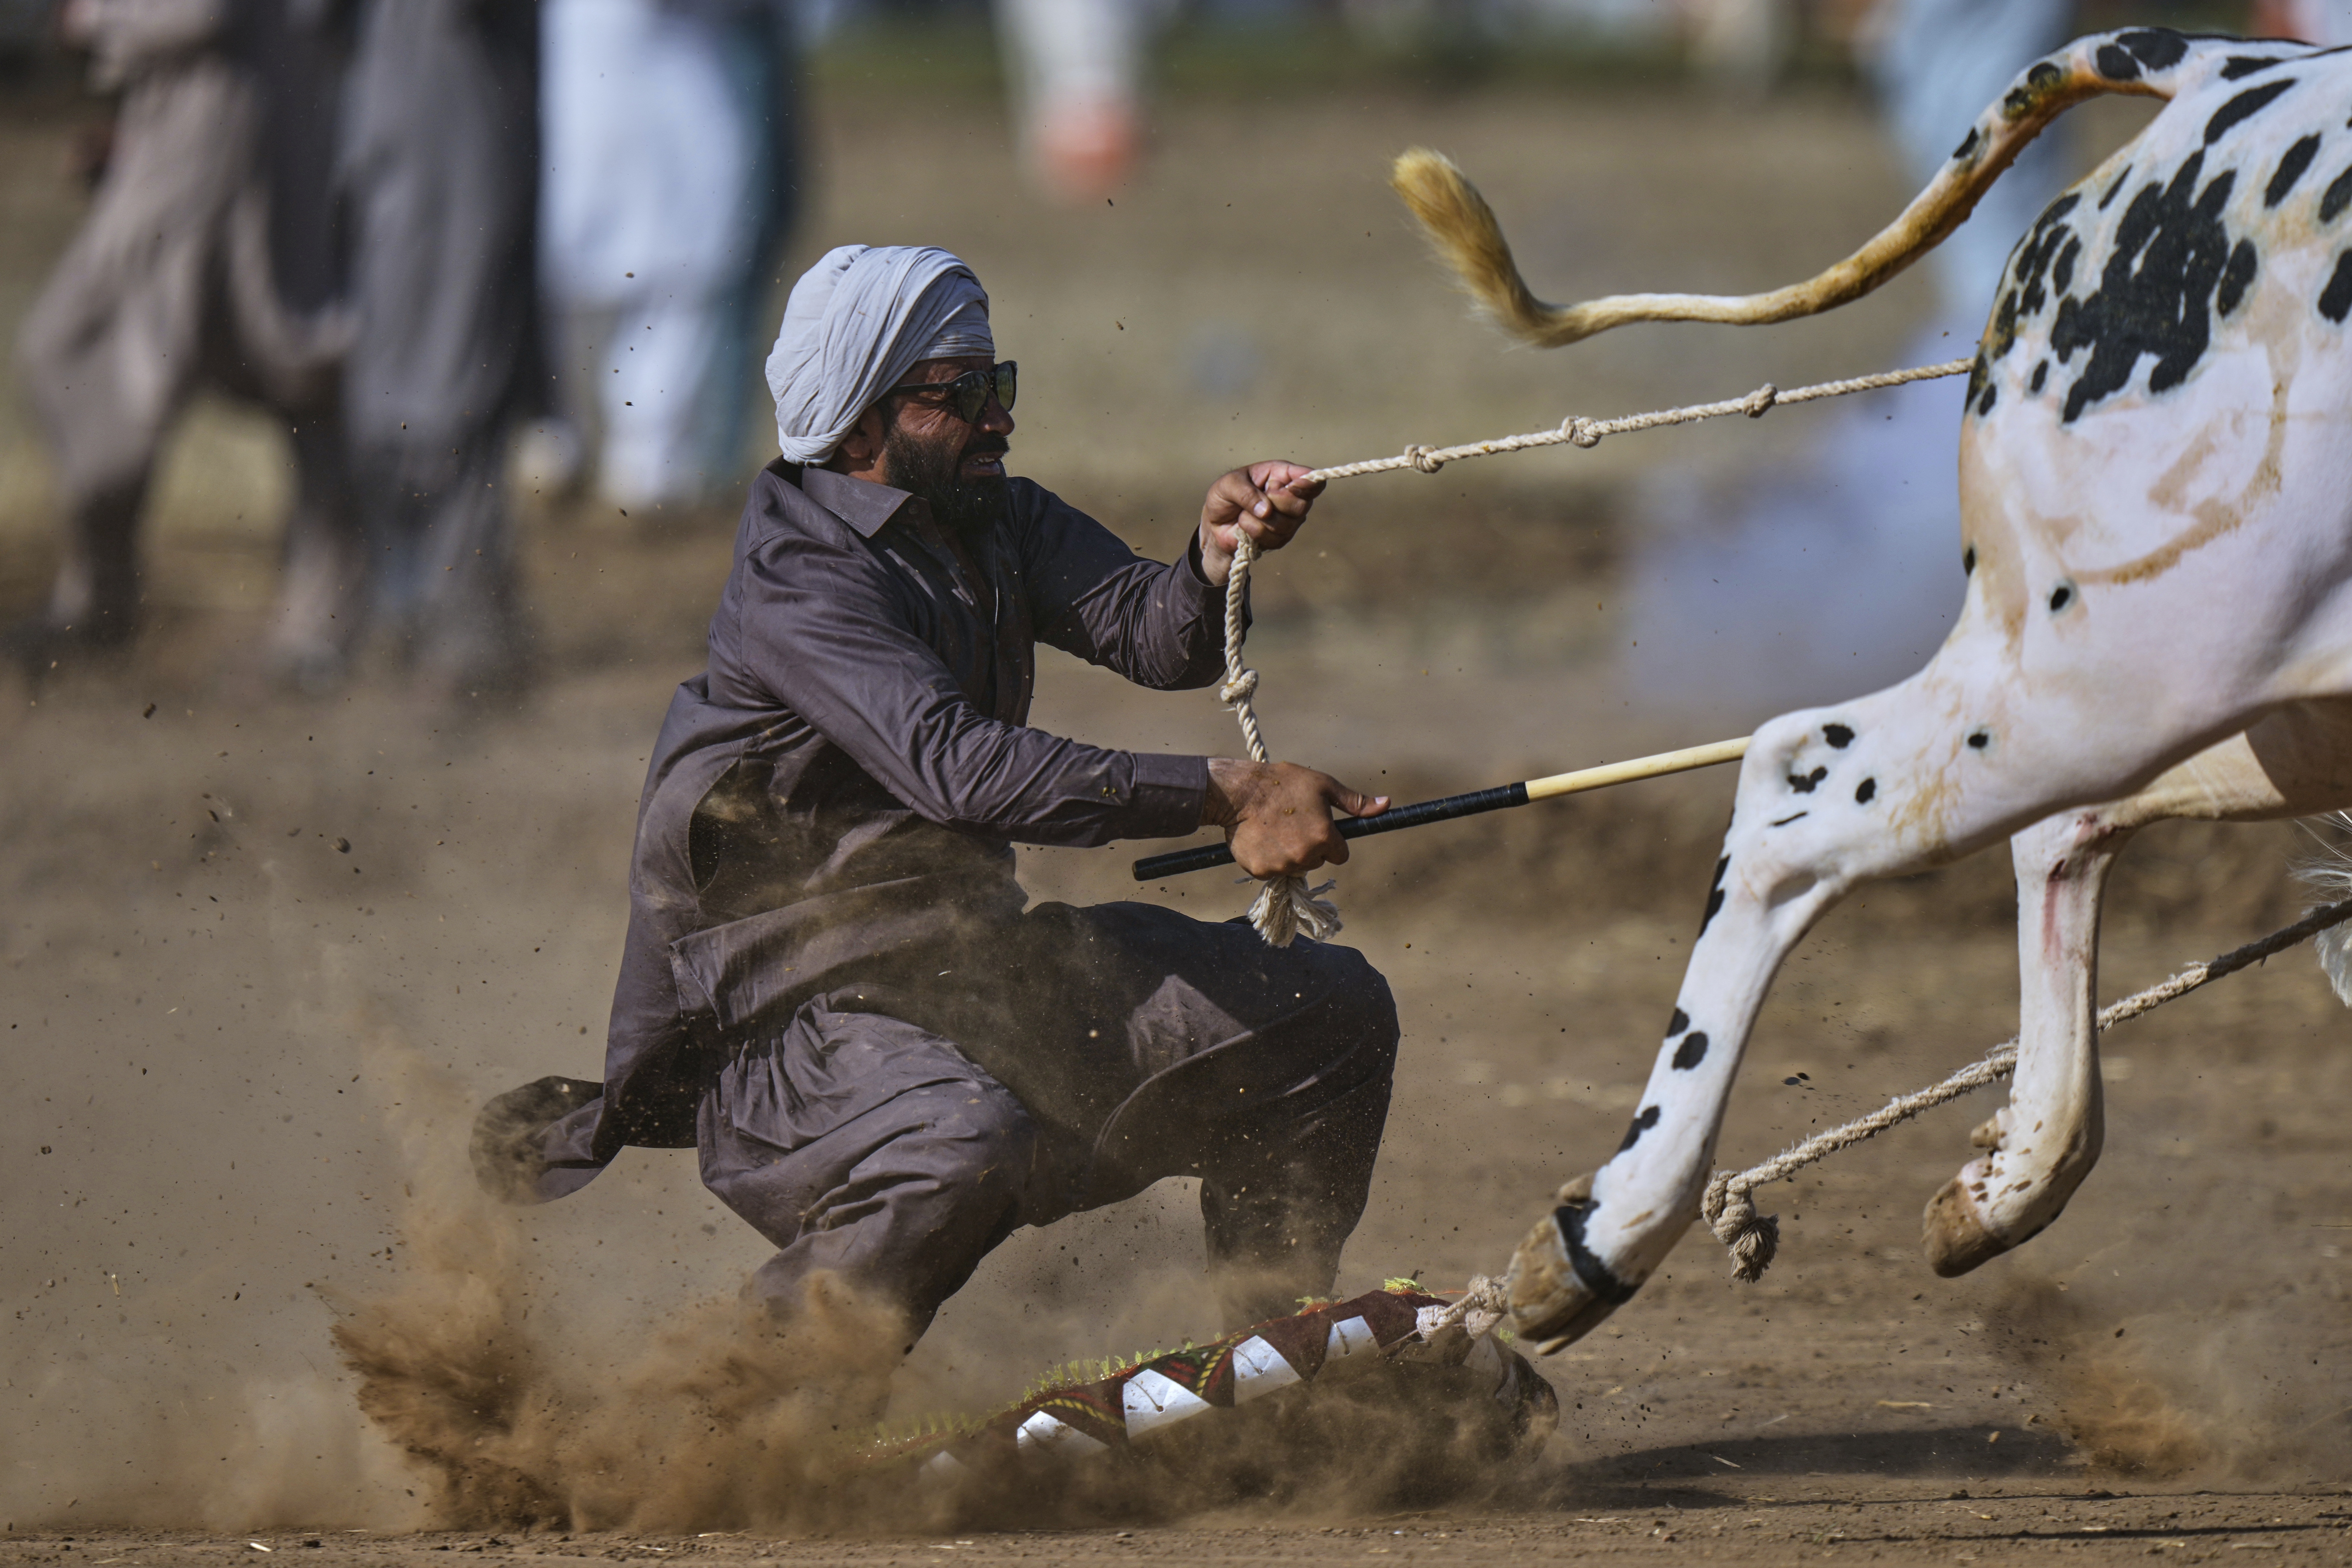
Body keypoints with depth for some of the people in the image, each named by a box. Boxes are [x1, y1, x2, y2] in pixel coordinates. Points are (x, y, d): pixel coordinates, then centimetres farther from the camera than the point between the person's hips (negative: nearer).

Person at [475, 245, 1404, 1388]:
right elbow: (954, 766, -34)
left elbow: (1156, 637, -5)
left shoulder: (1003, 525, 8)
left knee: (1329, 1007, 6)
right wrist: (1222, 796, -38)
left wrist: (1216, 562, -29)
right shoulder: (797, 582, -20)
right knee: (963, 1145, -40)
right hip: (803, 996, -9)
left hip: (978, 963, 9)